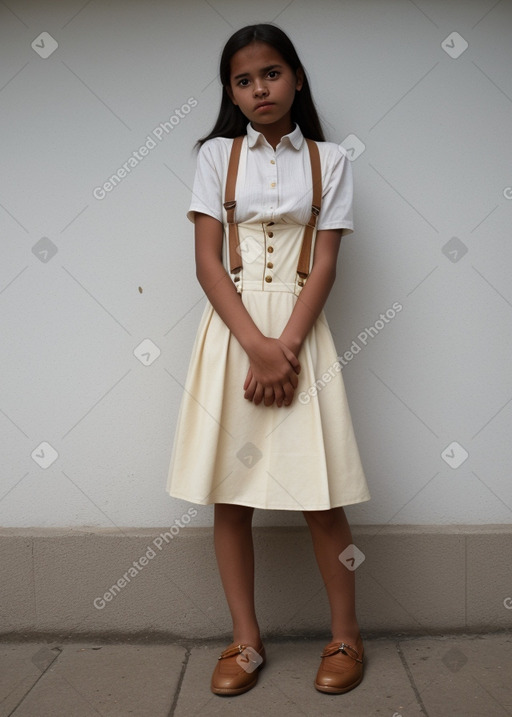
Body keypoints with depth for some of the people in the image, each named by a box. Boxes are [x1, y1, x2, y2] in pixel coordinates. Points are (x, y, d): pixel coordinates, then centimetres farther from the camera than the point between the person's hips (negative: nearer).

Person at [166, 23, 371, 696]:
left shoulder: (328, 160, 8)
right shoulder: (217, 155, 7)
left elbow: (325, 263, -1)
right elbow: (207, 261, -2)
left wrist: (286, 347, -14)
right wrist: (257, 346, -14)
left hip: (300, 330, -1)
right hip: (233, 330, 1)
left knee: (320, 497, -1)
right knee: (229, 495, 4)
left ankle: (346, 636, 18)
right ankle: (246, 641, 18)